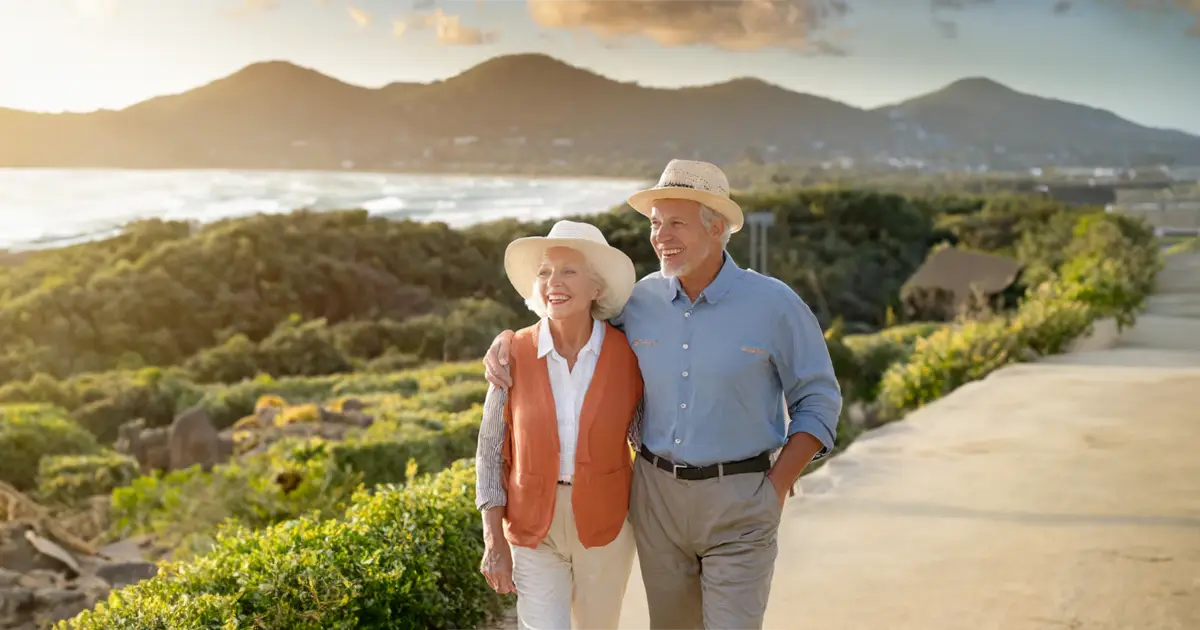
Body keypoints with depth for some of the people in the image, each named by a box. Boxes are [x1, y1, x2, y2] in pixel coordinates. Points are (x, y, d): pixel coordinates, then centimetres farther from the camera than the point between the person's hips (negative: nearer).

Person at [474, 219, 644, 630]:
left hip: (605, 524, 1)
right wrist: (493, 542, -7)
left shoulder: (626, 354, -11)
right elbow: (492, 450, -4)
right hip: (533, 527, -1)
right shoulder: (515, 354, -11)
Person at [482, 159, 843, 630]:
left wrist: (776, 489, -9)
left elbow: (818, 402, -1)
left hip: (737, 502, -3)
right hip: (656, 493, 4)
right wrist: (507, 338, -4)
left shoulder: (775, 304, -8)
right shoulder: (639, 300, -1)